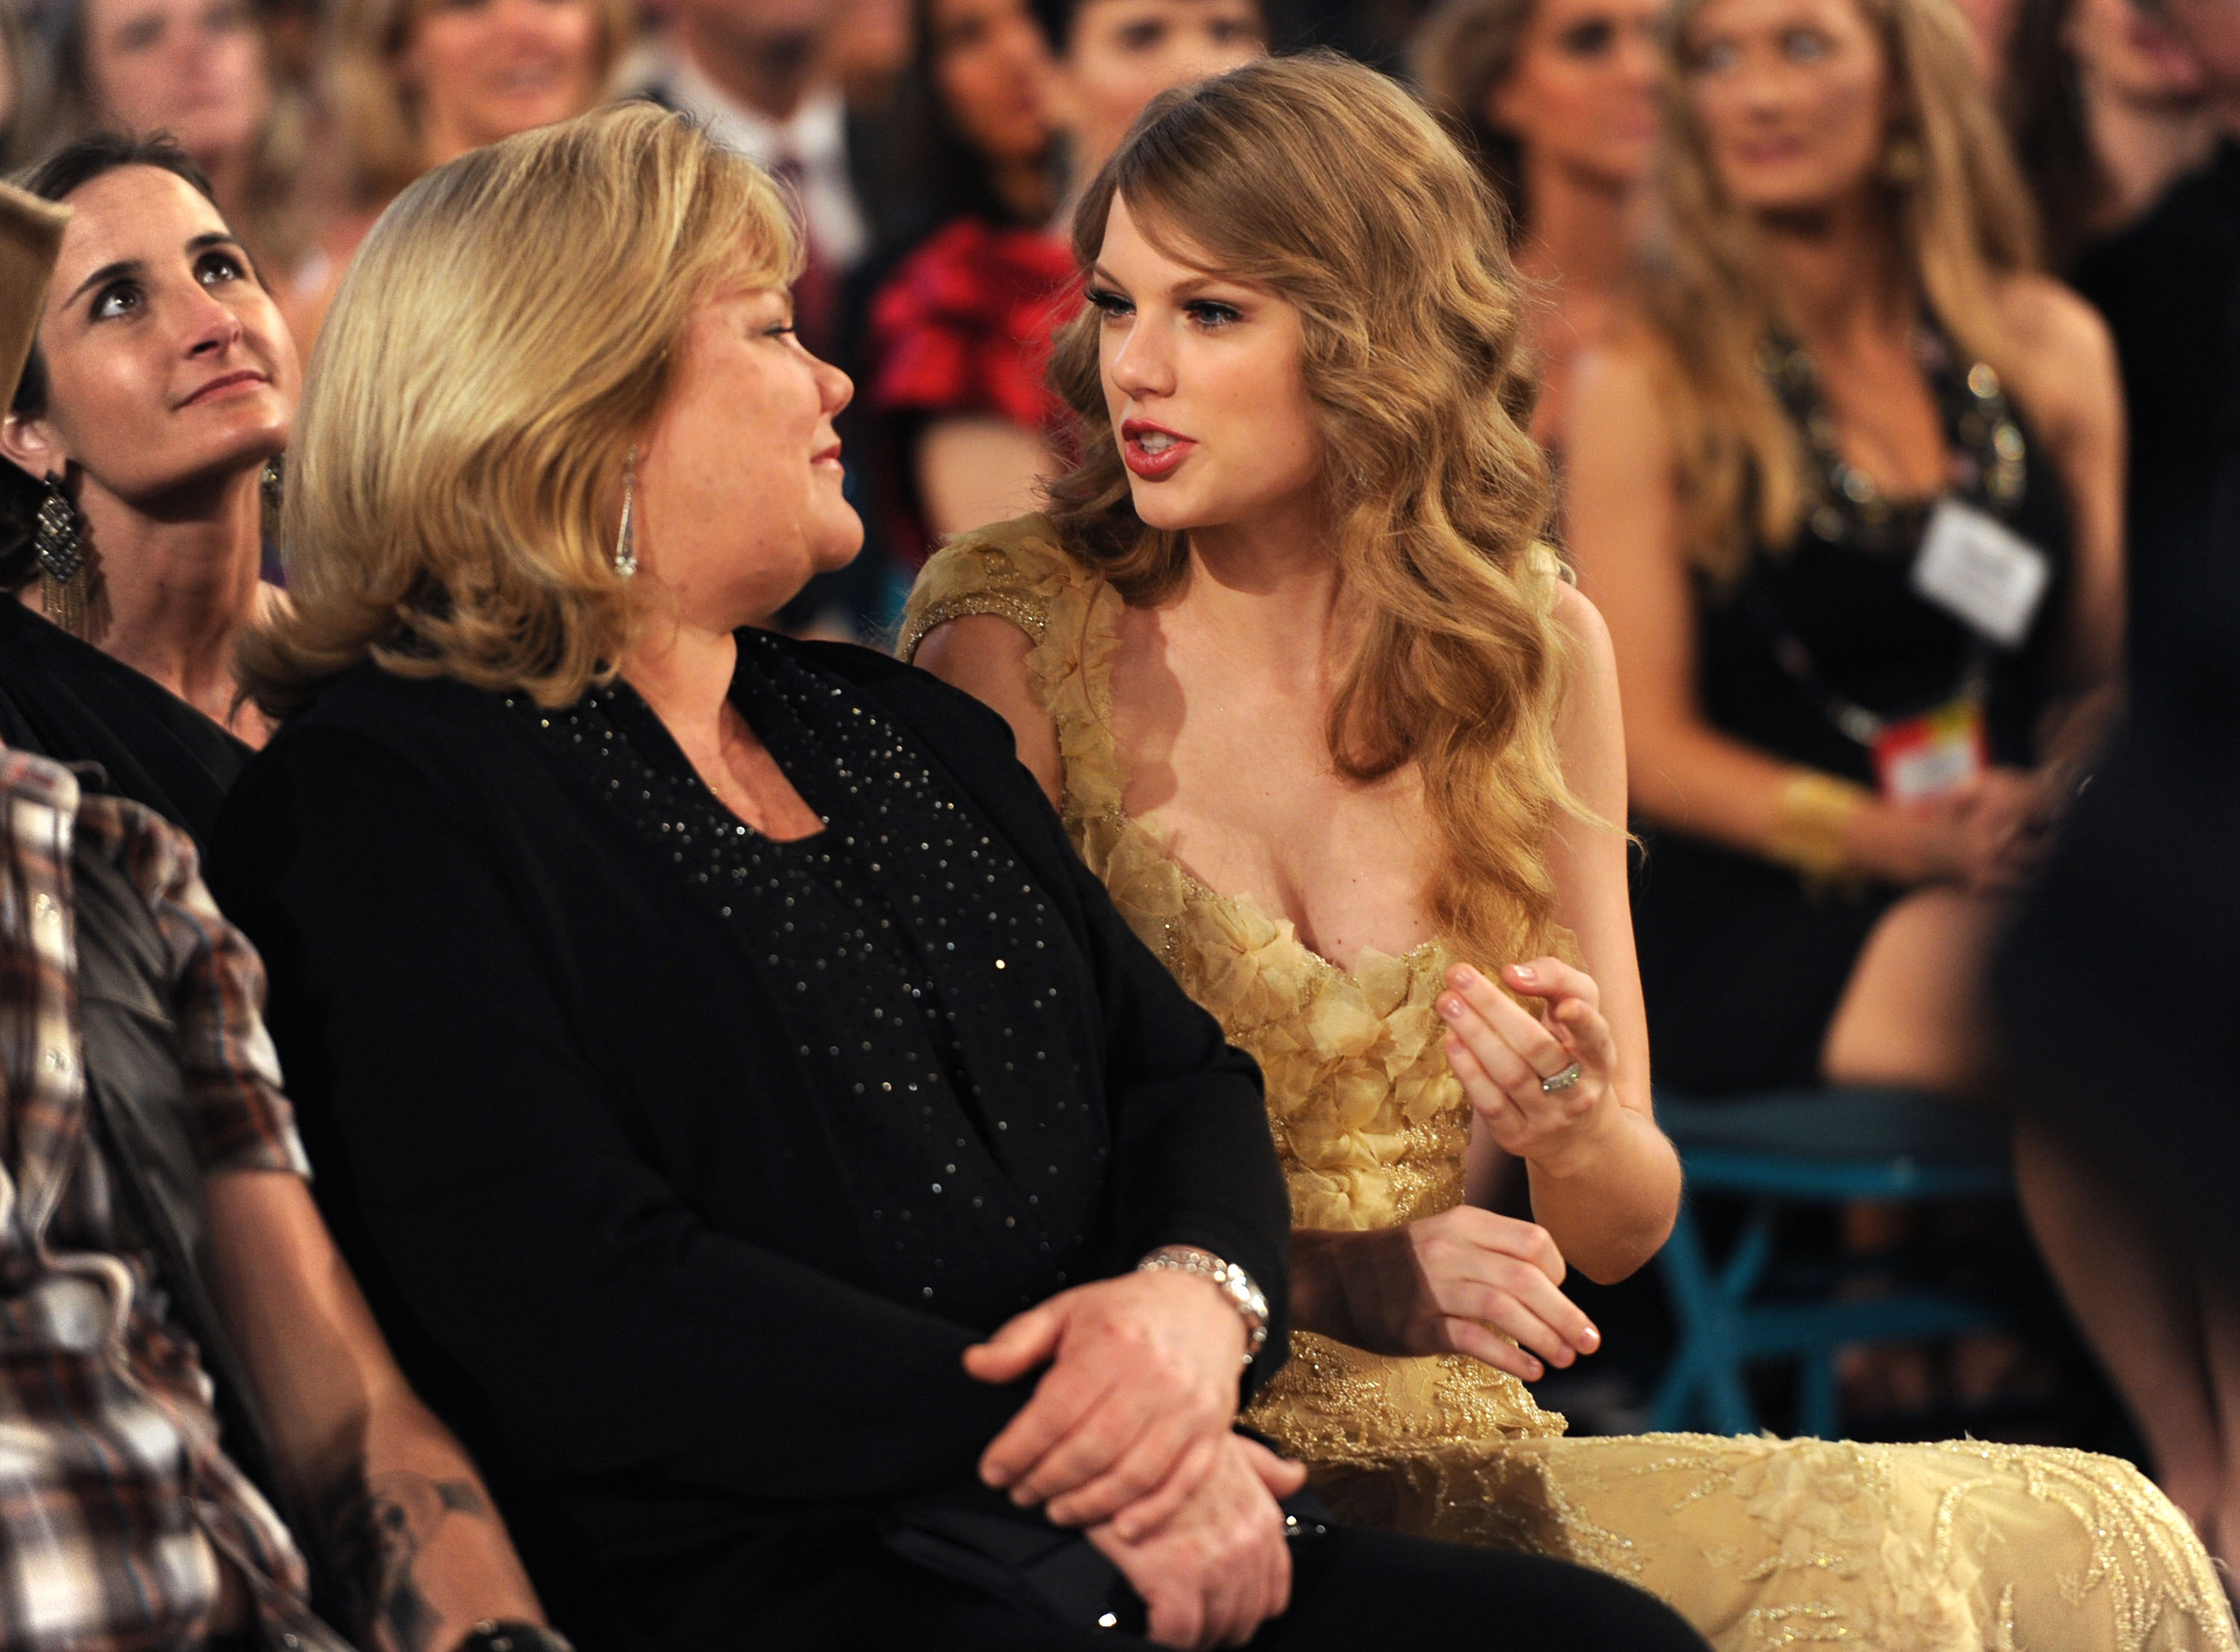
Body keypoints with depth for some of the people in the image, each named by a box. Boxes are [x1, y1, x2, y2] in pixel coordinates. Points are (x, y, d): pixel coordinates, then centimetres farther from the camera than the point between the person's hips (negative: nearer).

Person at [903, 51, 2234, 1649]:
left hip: (1465, 1456, 5)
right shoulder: (1013, 643, -3)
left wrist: (1576, 1129, -11)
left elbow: (1624, 1228, 12)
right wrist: (1336, 1276, -19)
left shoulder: (1538, 647, 8)